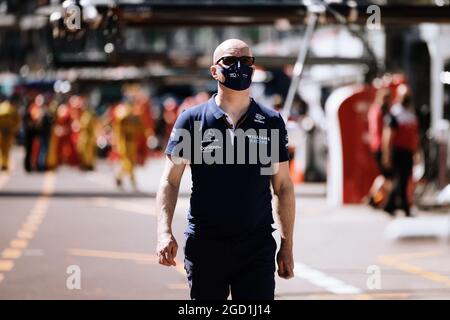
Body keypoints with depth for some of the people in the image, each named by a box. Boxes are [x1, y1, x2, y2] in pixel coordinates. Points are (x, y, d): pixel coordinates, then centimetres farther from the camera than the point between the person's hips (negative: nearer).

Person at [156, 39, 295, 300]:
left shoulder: (271, 122, 7)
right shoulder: (192, 119, 3)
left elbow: (283, 187, 10)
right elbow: (170, 181, 1)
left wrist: (287, 246, 7)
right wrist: (165, 233, -12)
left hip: (257, 247, 1)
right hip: (205, 246, 0)